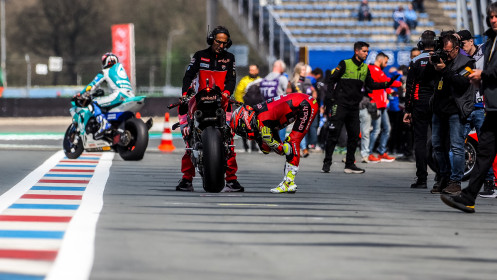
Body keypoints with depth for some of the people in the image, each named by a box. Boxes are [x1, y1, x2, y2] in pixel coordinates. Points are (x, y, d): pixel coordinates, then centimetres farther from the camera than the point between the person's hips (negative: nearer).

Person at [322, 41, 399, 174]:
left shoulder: (365, 68, 12)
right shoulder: (345, 64, -5)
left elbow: (371, 84, 16)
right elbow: (331, 80, -4)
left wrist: (386, 84, 3)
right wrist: (330, 97, -11)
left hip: (354, 107, 6)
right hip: (340, 105, -6)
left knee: (354, 136, 4)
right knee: (333, 134, -6)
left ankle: (350, 164, 12)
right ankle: (327, 163, 0)